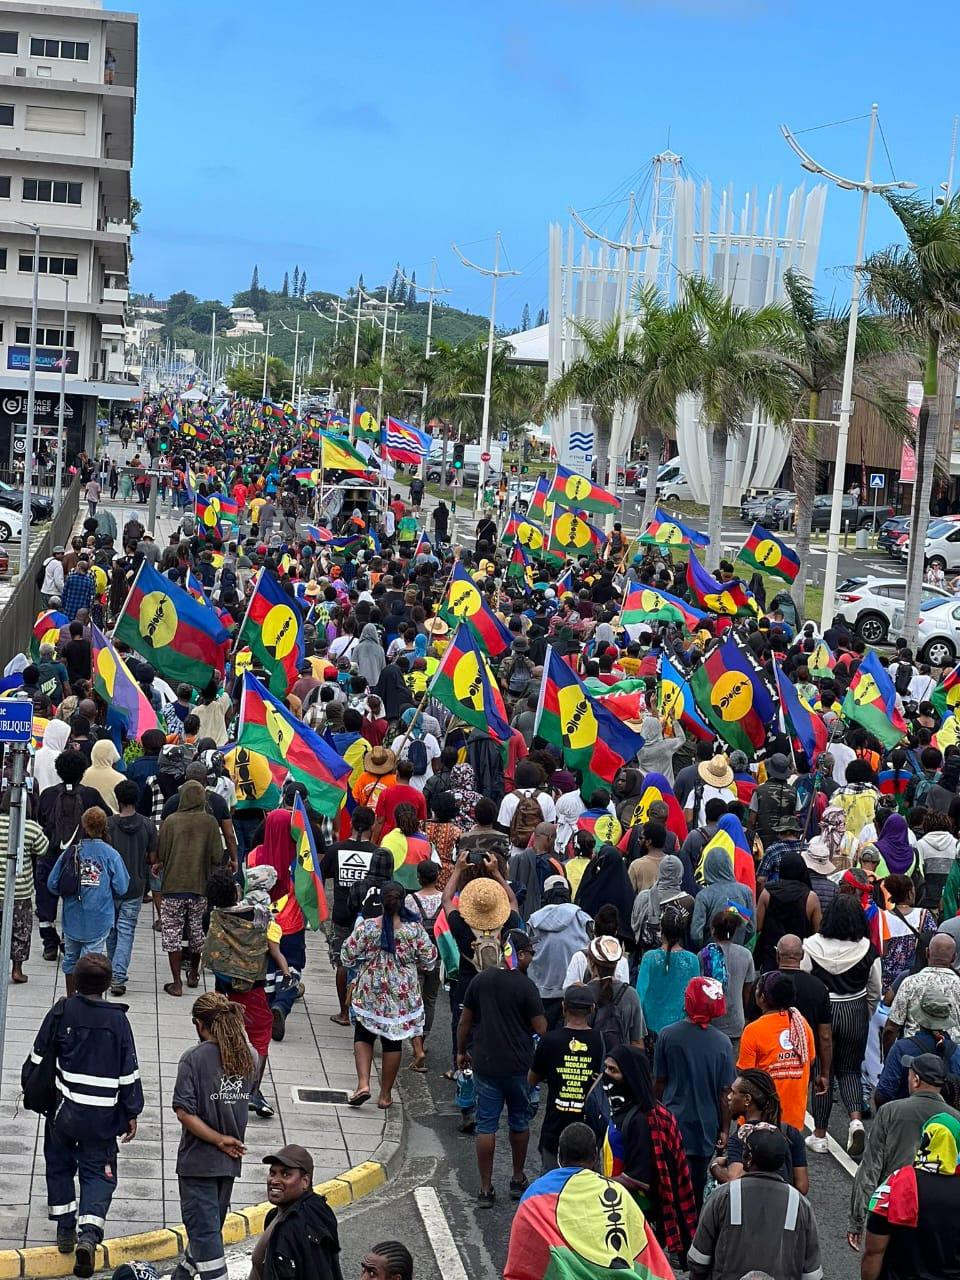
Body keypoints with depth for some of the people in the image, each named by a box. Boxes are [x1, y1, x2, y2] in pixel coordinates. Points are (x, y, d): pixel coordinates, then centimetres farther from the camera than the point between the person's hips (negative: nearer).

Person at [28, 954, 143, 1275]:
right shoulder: (117, 1019, -8)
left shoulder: (62, 1010, -8)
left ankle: (65, 1230, 24)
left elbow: (39, 1055, 0)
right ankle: (89, 1233, -13)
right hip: (103, 1115, -1)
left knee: (59, 1165, 22)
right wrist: (132, 1113, 6)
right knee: (99, 1172, 8)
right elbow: (129, 1071, -4)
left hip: (64, 1107, 1)